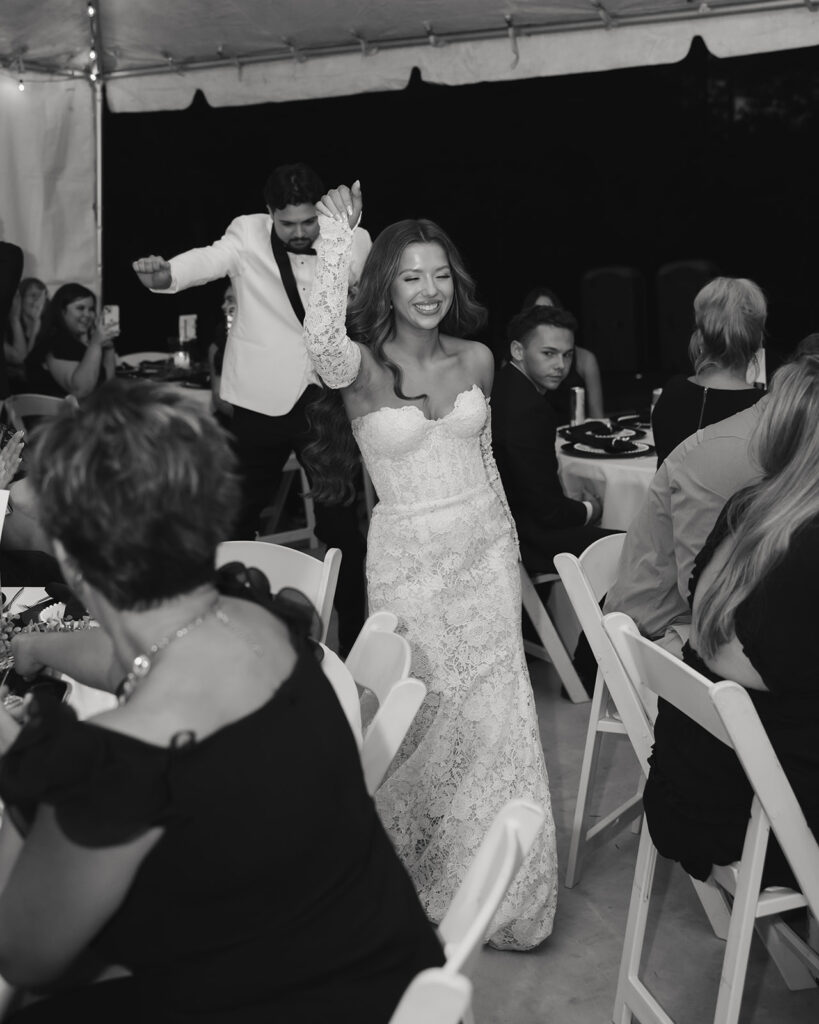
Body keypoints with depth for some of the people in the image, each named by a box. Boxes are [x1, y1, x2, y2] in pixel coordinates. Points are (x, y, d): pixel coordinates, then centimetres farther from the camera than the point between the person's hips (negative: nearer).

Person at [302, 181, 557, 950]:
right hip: (408, 555, -4)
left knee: (497, 712, 7)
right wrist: (335, 241, -30)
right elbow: (321, 343, -34)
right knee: (425, 712, 4)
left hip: (487, 547, 4)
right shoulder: (362, 366, -9)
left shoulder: (476, 360, 4)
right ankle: (419, 873, 28)